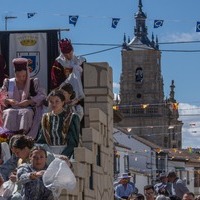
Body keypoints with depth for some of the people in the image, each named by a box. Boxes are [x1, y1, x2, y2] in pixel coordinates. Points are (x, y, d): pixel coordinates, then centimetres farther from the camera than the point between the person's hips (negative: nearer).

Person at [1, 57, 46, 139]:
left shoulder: (33, 83, 11)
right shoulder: (8, 83, 15)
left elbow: (42, 96, -1)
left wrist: (29, 102, -16)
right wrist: (8, 101, -14)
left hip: (27, 109, -1)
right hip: (11, 108, 1)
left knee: (26, 113, -37)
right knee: (9, 113, -36)